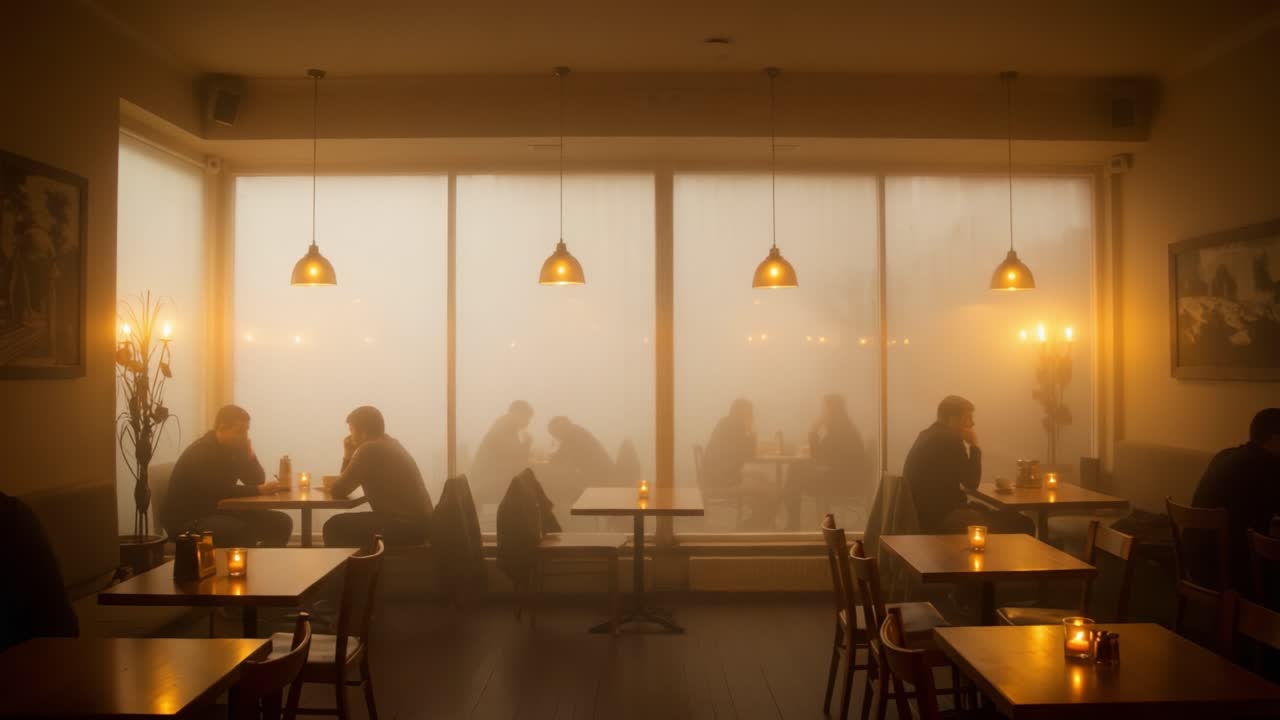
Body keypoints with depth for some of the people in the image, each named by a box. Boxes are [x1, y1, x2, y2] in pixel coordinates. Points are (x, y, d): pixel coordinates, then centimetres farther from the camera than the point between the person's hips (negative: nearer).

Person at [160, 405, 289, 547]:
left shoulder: (234, 448, 7)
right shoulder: (200, 453, -18)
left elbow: (257, 481, 5)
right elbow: (219, 491, -29)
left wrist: (250, 455, -12)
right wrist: (259, 490, -30)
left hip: (219, 512, 8)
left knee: (281, 522, -6)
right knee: (244, 531, -36)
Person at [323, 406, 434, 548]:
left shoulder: (369, 449, -14)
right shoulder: (390, 444, 17)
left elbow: (338, 491, -8)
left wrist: (347, 456, 6)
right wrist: (350, 457, 12)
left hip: (405, 526, -10)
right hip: (418, 522, 10)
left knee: (335, 526, -1)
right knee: (346, 524, 24)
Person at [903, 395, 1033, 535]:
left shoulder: (931, 435, 15)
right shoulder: (949, 440, -16)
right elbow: (971, 482, -10)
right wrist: (974, 446, -2)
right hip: (941, 517, -10)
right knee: (1020, 526, -9)